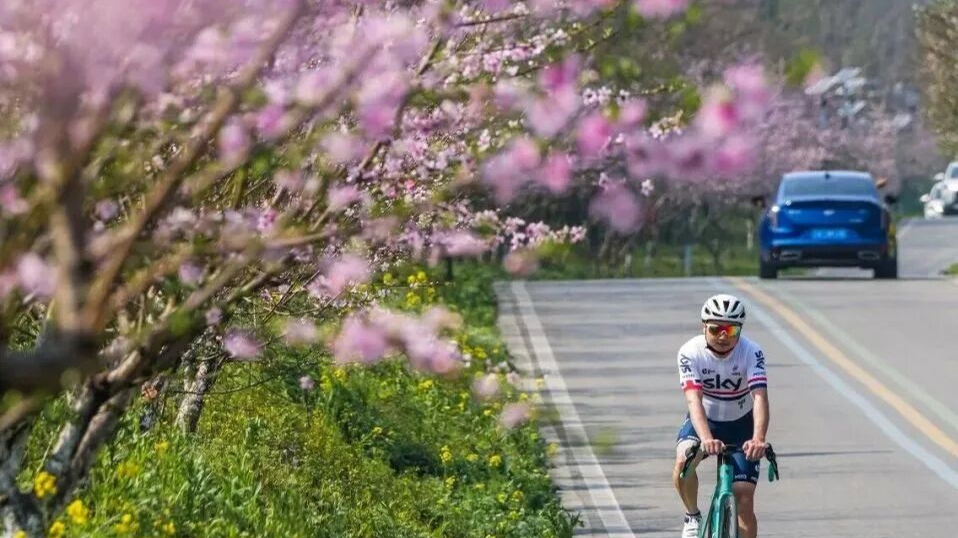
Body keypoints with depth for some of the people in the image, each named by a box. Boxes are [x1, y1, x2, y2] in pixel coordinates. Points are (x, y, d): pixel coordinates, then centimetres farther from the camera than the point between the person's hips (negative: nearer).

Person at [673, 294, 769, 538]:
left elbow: (759, 398, -35)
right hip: (703, 421, 0)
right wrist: (706, 439, -51)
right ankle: (693, 516, -3)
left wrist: (758, 439, -53)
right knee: (683, 461, -31)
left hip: (740, 426, 0)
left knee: (744, 500, -8)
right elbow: (694, 400, -33)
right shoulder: (691, 352, -22)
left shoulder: (751, 353, -23)